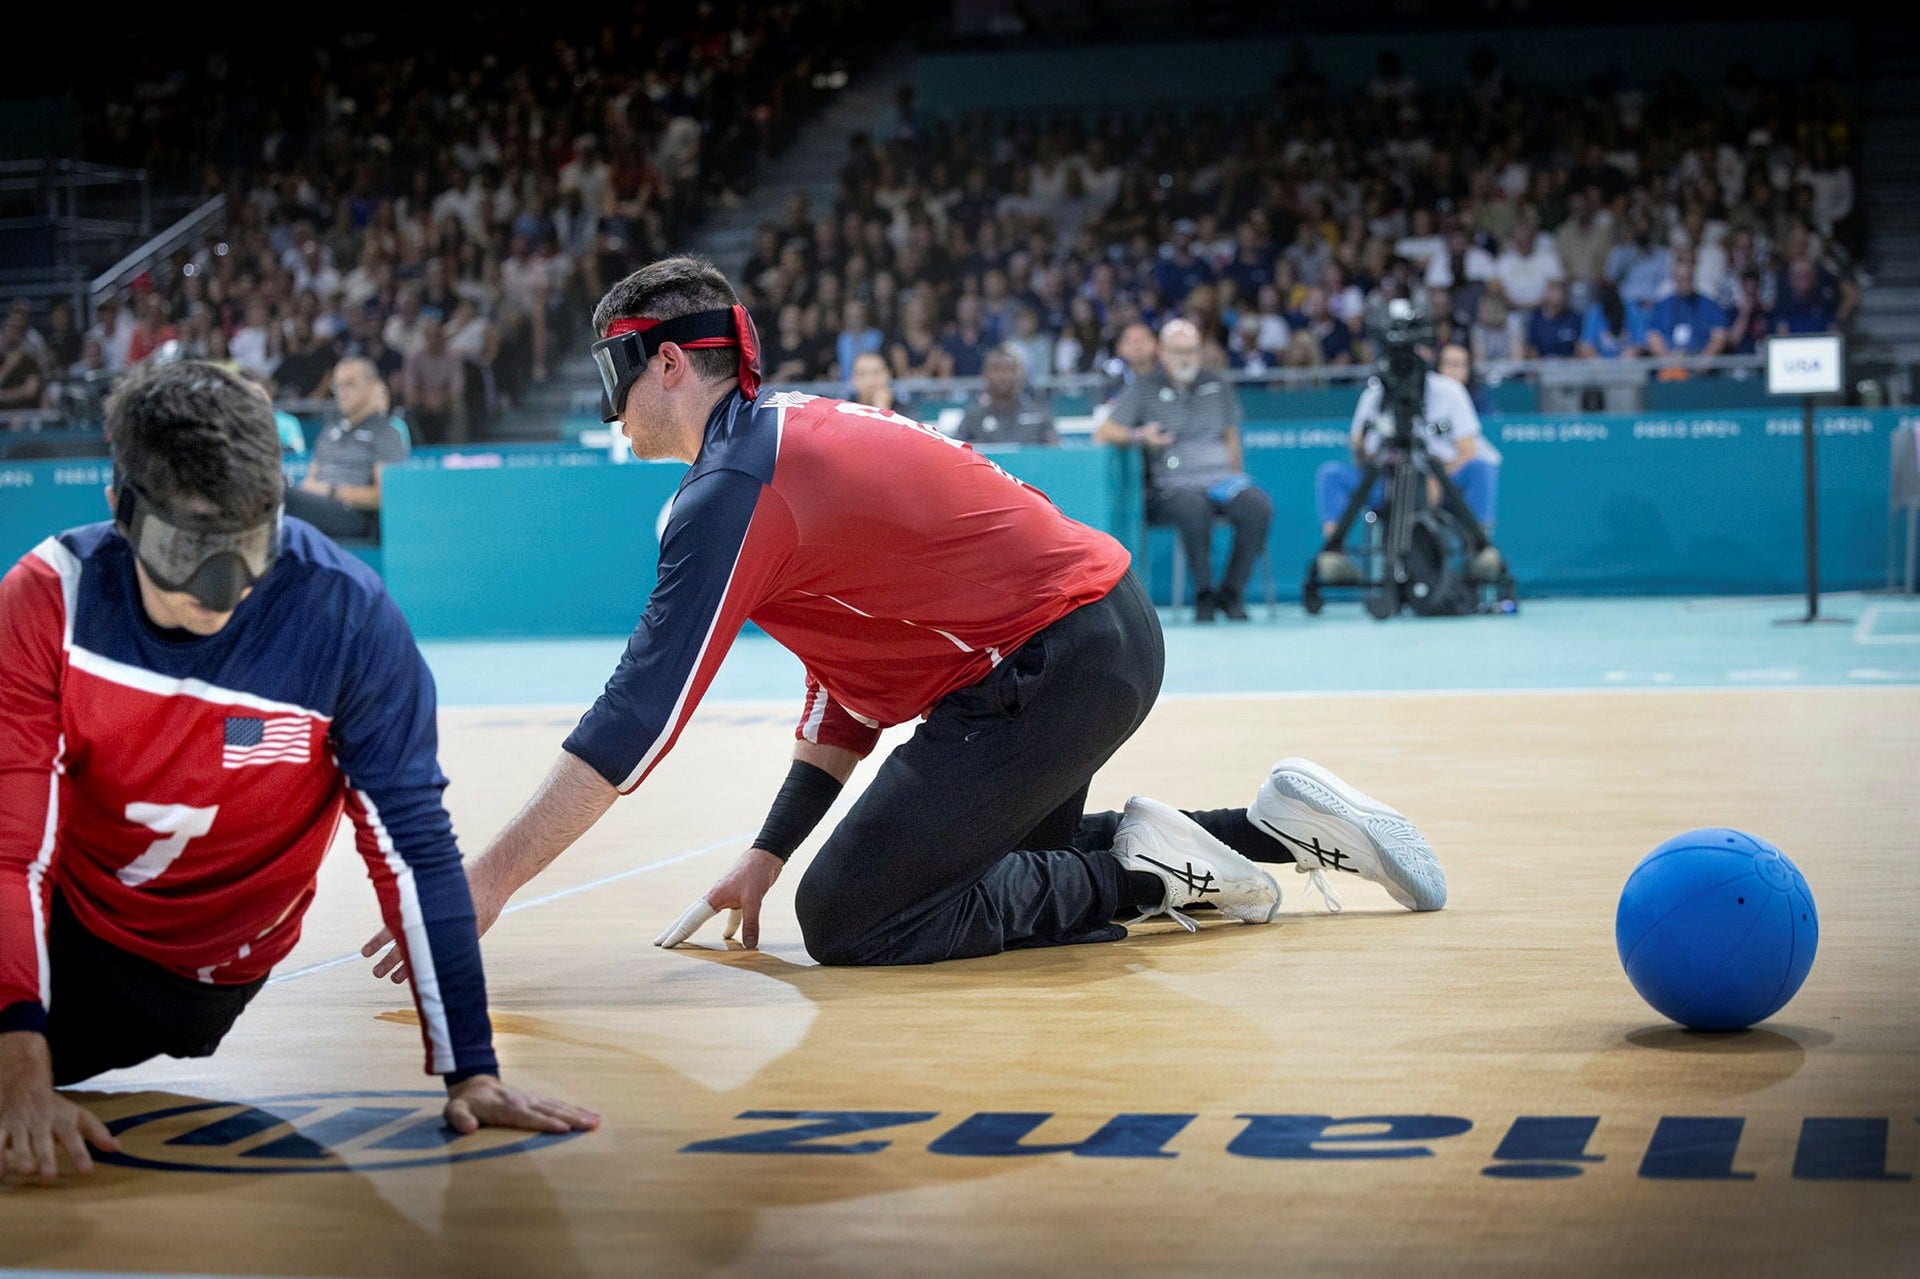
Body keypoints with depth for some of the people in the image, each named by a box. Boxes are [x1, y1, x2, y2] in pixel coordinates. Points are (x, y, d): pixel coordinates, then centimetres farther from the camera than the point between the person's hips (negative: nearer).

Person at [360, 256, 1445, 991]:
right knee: (1009, 854, 30)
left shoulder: (736, 487, -13)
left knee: (847, 920, -5)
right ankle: (1278, 824, 23)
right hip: (1112, 632, 10)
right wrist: (771, 853, 15)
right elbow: (853, 677, 18)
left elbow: (644, 711, -19)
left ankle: (1144, 871, -2)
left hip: (1055, 664, -10)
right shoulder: (809, 430, 15)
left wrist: (489, 881, -16)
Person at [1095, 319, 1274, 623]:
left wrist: (1232, 478, 7)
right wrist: (1139, 436, -19)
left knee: (1258, 506, -29)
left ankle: (1231, 592, -18)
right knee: (1194, 508, -39)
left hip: (1221, 477, 3)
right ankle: (1203, 595, -25)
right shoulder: (1144, 390, 7)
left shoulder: (1217, 385, 18)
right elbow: (1102, 433, 0)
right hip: (1172, 486, -3)